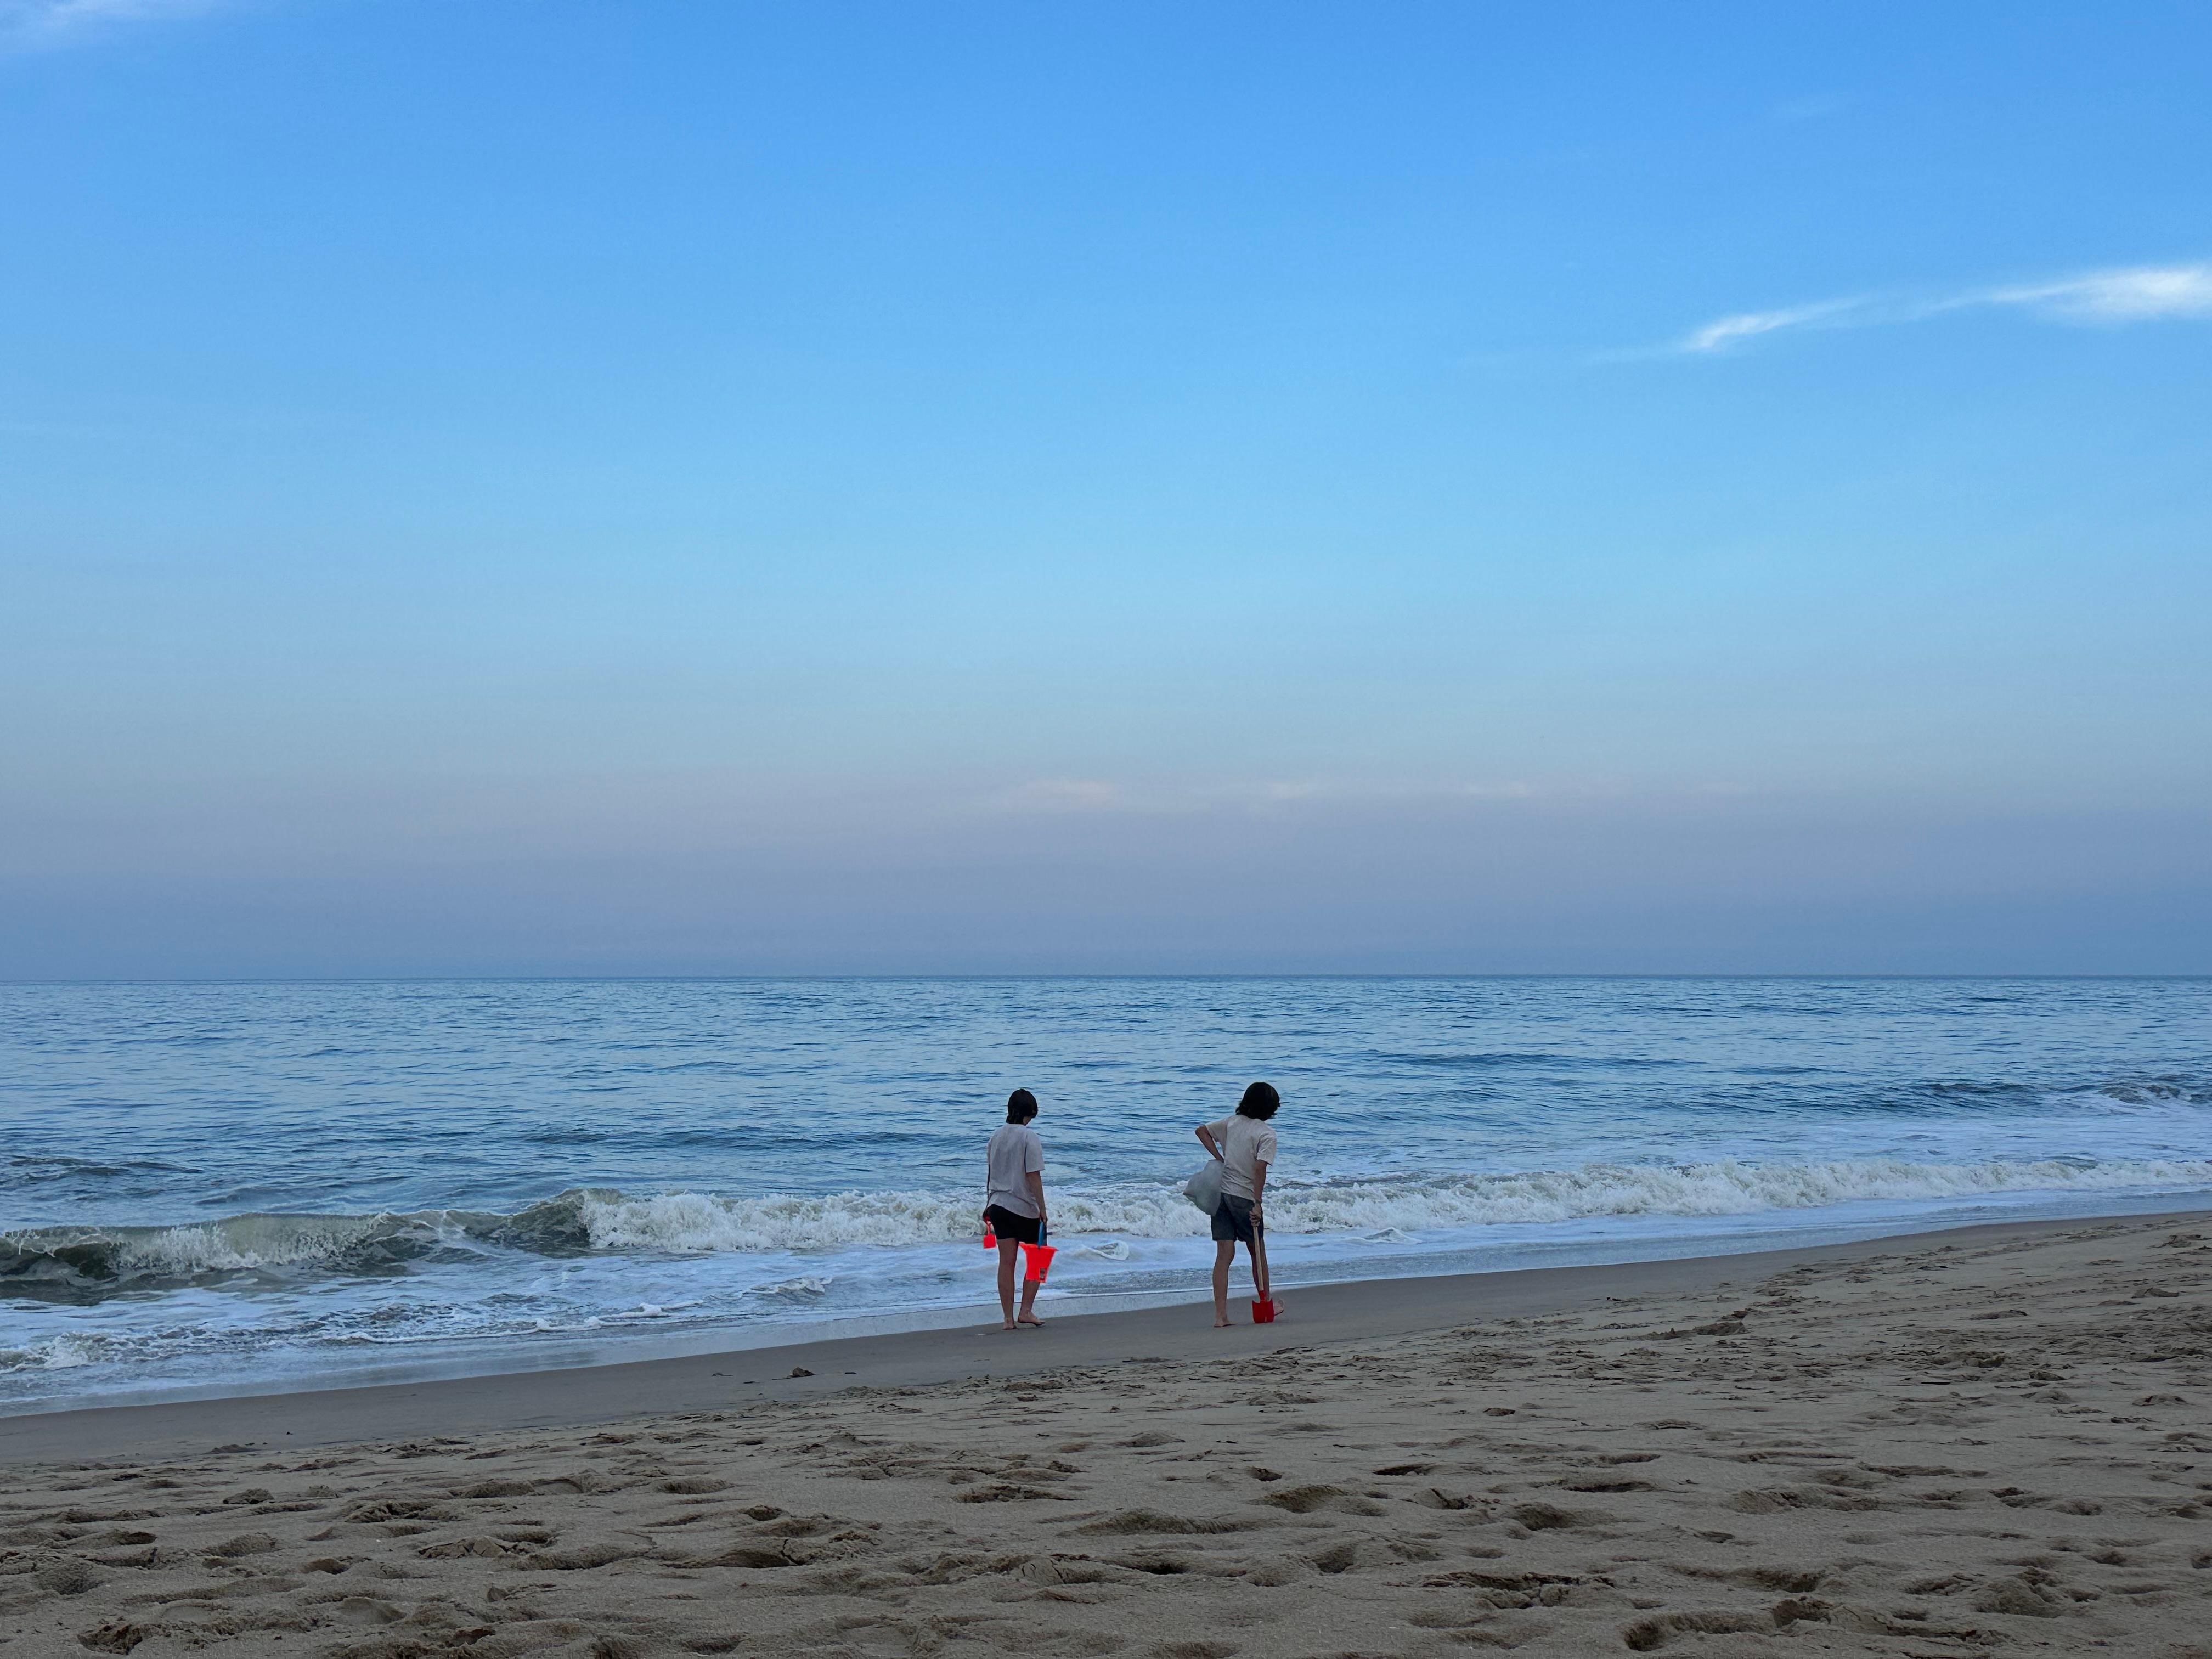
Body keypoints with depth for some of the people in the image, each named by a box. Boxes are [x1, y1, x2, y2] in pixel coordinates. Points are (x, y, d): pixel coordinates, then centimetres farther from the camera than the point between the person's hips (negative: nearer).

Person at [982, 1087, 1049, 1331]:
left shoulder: (995, 1136, 7)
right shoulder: (1029, 1137, -12)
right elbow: (1033, 1176, -15)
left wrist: (989, 1204, 24)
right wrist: (1042, 1209, -10)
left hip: (998, 1204, 5)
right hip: (1024, 1206, -5)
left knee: (1006, 1262, 6)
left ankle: (1009, 1318, 5)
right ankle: (1026, 1311, 4)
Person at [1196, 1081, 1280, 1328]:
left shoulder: (1232, 1122, 9)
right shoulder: (1267, 1133, -9)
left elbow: (1202, 1131, 17)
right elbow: (1260, 1168, -19)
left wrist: (1219, 1158, 12)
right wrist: (1257, 1203, -17)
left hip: (1221, 1193, 5)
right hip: (1244, 1197, -5)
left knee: (1224, 1254, 1)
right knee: (1258, 1251, 16)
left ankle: (1220, 1315, -5)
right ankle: (1266, 1303, 32)